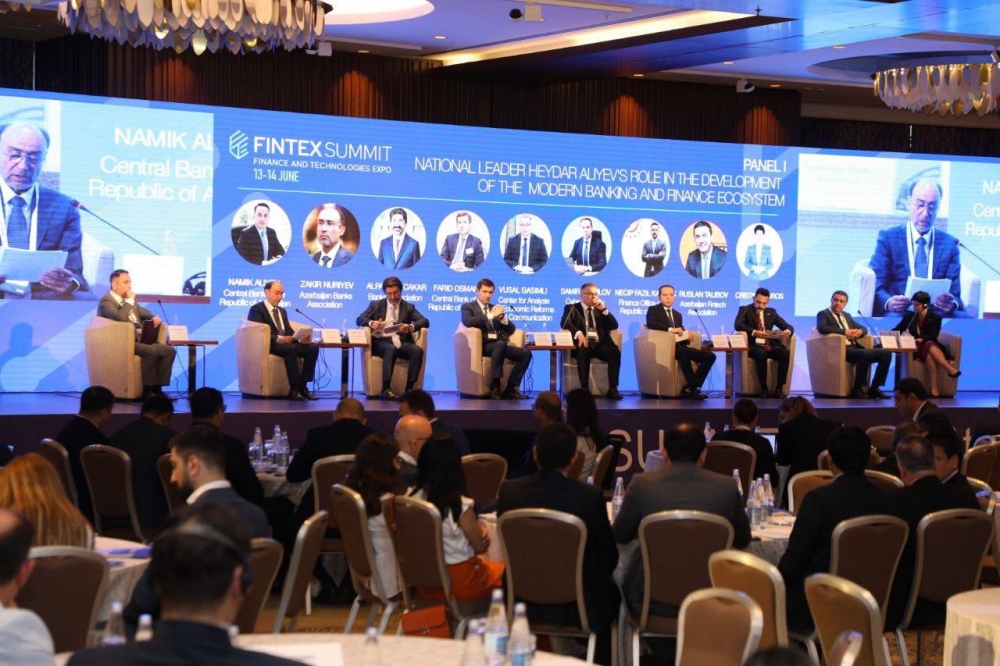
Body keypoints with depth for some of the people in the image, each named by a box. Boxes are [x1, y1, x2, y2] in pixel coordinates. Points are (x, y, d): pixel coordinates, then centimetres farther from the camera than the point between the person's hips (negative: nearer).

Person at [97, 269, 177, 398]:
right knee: (151, 351, -33)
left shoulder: (128, 300, 20)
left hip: (139, 340, 9)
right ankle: (148, 390, -24)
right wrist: (130, 300, -12)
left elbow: (144, 312, 32)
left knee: (169, 351, -7)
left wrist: (154, 317, 8)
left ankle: (157, 388, -9)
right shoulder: (106, 301, -7)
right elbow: (120, 317, -26)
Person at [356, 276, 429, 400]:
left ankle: (409, 389, -32)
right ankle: (385, 389, -44)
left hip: (401, 343, 2)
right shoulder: (376, 305, 17)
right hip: (381, 342, -2)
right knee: (391, 349, -37)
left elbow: (425, 321, 3)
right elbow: (360, 319, 7)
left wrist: (411, 327, -19)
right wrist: (371, 323, -17)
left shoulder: (408, 307, 17)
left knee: (418, 350, -30)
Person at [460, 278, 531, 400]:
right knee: (500, 344, -38)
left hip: (499, 345, 6)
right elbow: (468, 322, -14)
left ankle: (511, 389, -16)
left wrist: (502, 317, -3)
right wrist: (490, 316, -17)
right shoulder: (468, 307, 10)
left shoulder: (495, 308, 26)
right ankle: (495, 387, -35)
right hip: (482, 345, -6)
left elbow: (511, 330, 17)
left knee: (526, 354, -17)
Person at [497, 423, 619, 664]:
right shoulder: (590, 497, -19)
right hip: (577, 606, -3)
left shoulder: (509, 492, -11)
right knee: (609, 592, 31)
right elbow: (609, 558, -8)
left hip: (523, 601, 3)